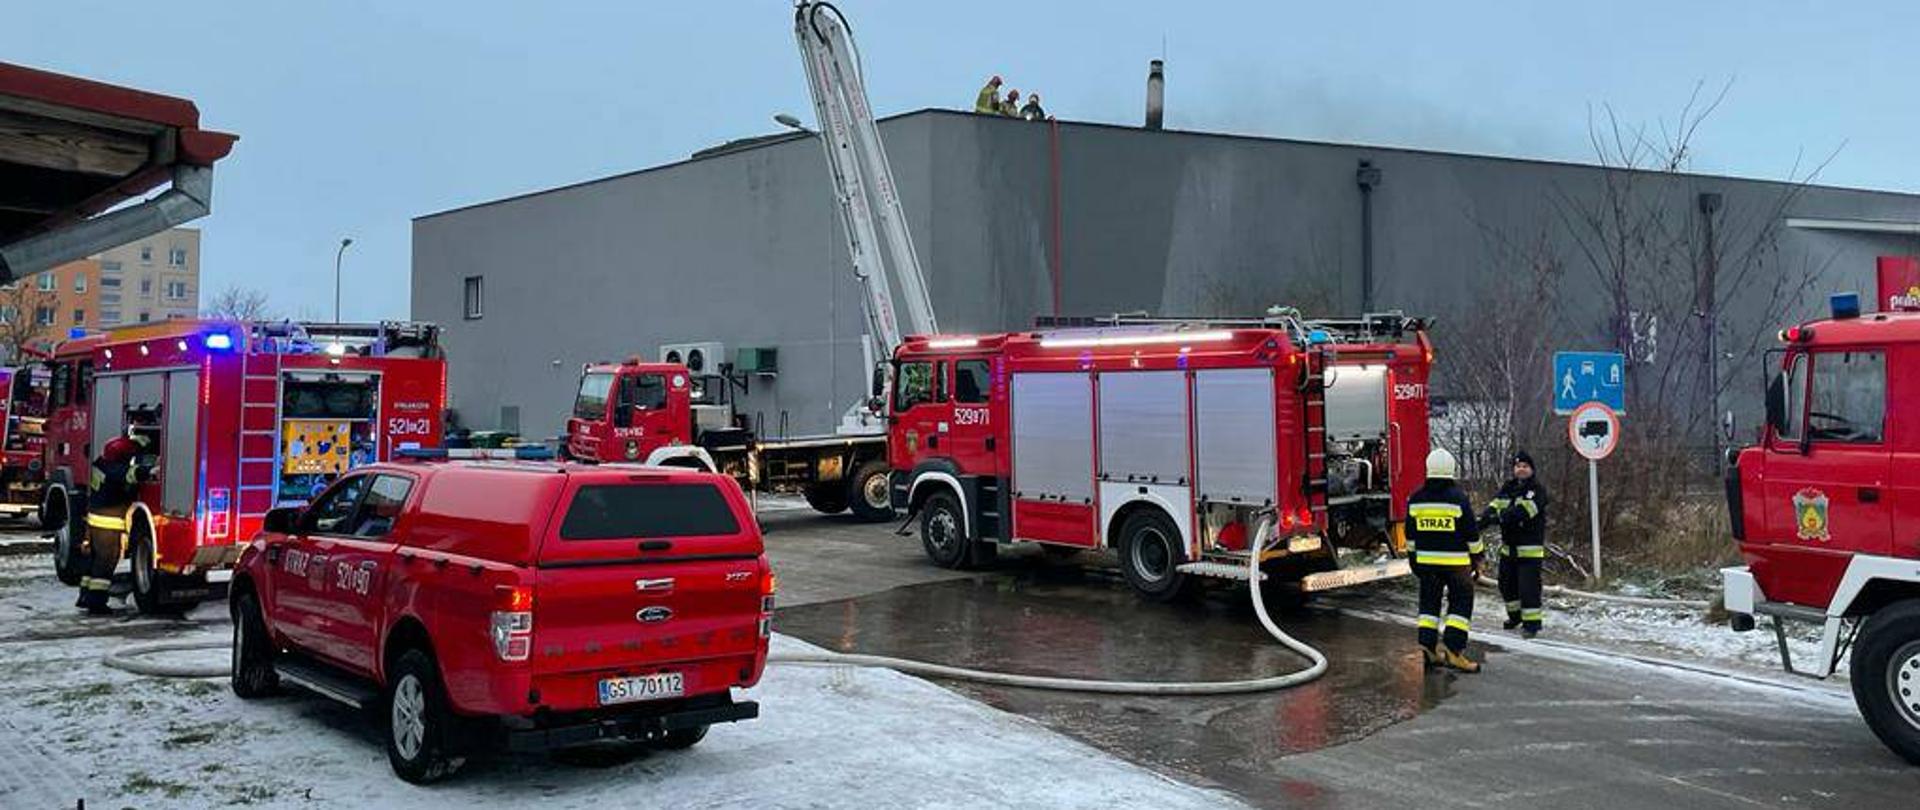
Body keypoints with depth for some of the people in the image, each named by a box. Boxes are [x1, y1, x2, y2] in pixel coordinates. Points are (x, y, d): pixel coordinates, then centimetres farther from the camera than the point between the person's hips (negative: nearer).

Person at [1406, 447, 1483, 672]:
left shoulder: (1415, 499, 1)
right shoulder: (1458, 498, -11)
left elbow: (1410, 533, 10)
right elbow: (1471, 533, -7)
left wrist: (1414, 556, 21)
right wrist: (1477, 557, 5)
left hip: (1426, 561, 4)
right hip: (1456, 561, -4)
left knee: (1429, 603, 13)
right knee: (1460, 603, 2)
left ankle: (1427, 648, 10)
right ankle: (1453, 650, -7)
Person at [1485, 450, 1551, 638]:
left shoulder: (1537, 490, -9)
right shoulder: (1507, 488, 11)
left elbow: (1523, 511, -24)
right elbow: (1495, 505, -4)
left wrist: (1500, 517, -35)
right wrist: (1484, 518, -24)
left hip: (1530, 548, -7)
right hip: (1508, 546, 7)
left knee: (1528, 586, -9)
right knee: (1506, 583, 17)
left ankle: (1532, 622, 0)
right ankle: (1515, 615, 36)